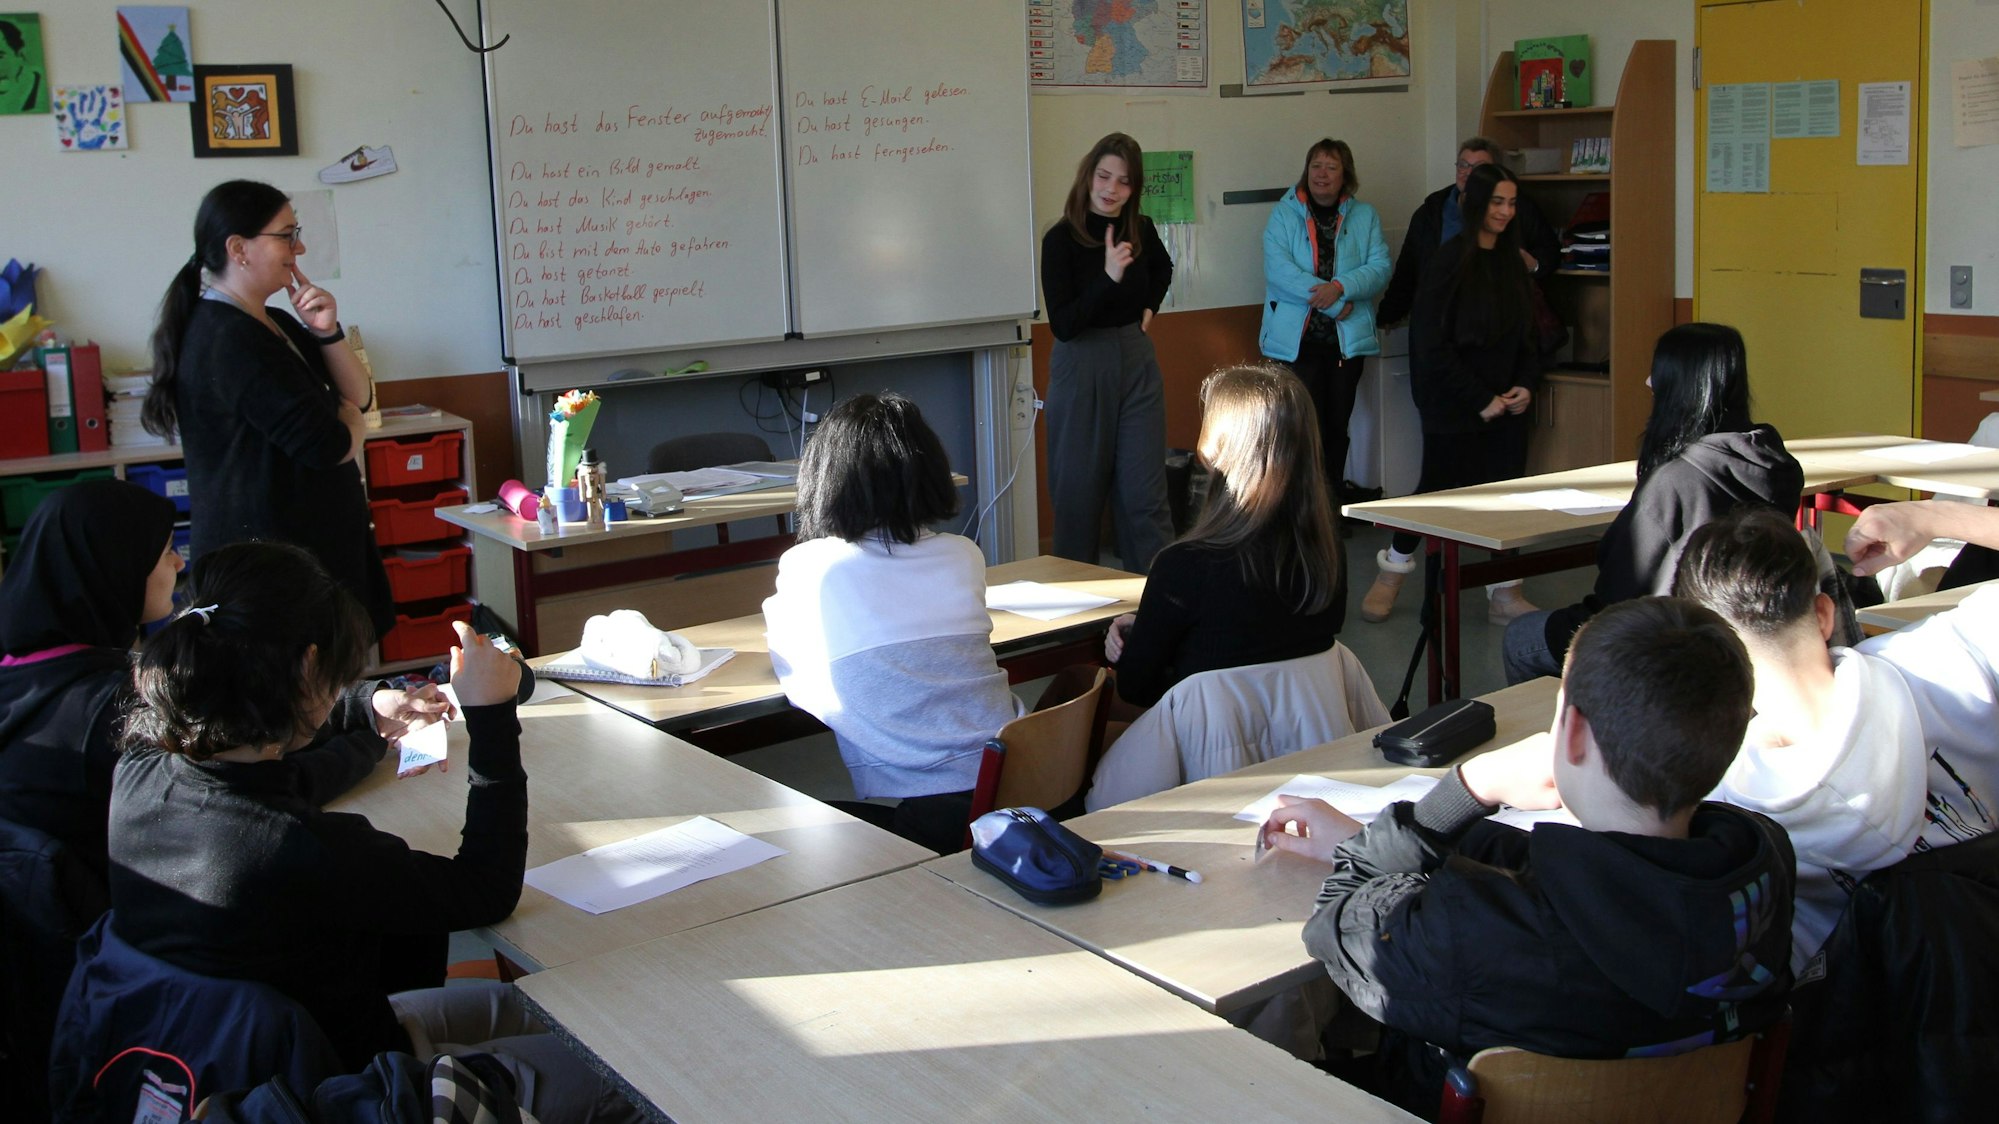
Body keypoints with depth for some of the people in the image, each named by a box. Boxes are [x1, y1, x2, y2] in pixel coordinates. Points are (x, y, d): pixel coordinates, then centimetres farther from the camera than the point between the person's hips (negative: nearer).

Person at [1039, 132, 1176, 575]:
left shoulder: (1141, 231, 2)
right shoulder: (1061, 239, -12)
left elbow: (1163, 269, 27)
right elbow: (1062, 325, -19)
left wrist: (1150, 307, 10)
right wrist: (1109, 278, -27)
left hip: (1136, 364, 3)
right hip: (1081, 368, -3)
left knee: (1145, 493, 2)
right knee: (1079, 492, 4)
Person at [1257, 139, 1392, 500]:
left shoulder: (1365, 216, 11)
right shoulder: (1283, 214, 3)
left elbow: (1380, 267, -1)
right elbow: (1278, 269, -11)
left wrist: (1341, 287, -19)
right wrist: (1333, 305, -16)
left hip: (1347, 338, 3)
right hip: (1297, 338, -3)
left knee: (1337, 426, 10)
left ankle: (1333, 504, 19)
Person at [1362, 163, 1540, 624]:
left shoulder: (1512, 262, 9)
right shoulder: (1450, 261, -11)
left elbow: (1527, 335, 15)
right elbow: (1434, 345, -14)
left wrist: (1525, 386, -2)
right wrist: (1481, 401, -14)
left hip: (1505, 403, 6)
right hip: (1453, 404, -5)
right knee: (1440, 485, 3)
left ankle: (1505, 594, 12)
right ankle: (1391, 573, 24)